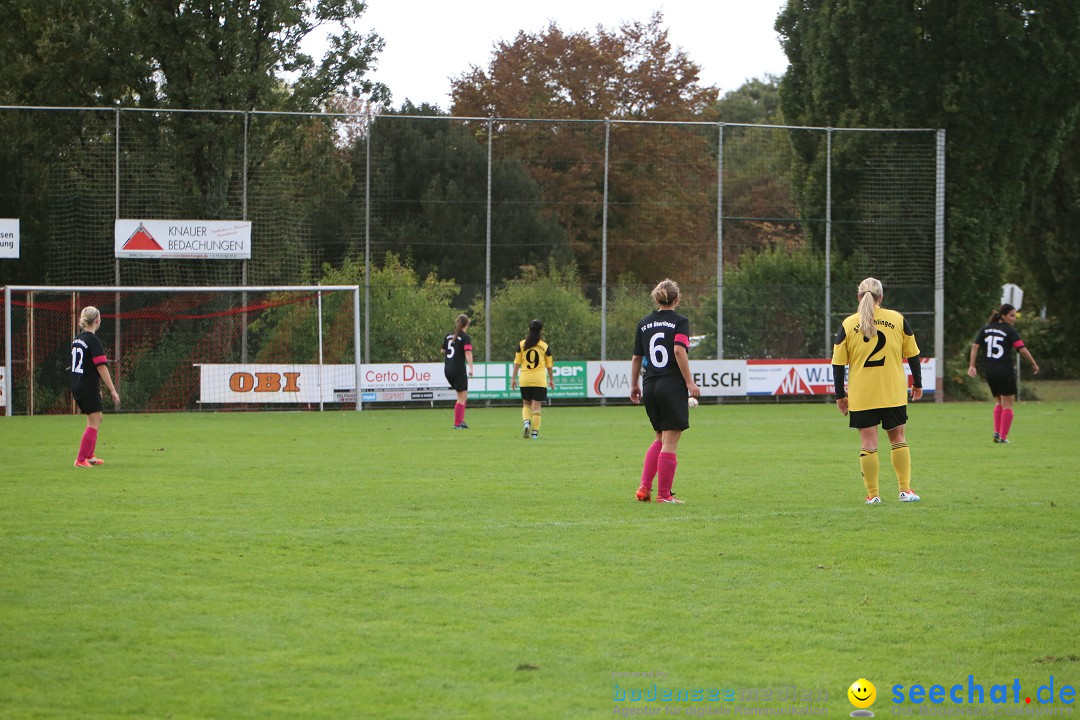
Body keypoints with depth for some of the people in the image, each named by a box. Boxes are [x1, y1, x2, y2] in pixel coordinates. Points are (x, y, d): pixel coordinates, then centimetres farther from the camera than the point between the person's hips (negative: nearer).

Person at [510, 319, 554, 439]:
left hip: (525, 380, 1)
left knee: (526, 404, 16)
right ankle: (535, 432, -1)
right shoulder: (545, 346, 0)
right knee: (536, 406, 2)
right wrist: (551, 380, 19)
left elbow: (517, 362, 0)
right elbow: (549, 365, 7)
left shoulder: (521, 344, 1)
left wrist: (513, 378, 5)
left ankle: (526, 421, -11)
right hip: (540, 380, -1)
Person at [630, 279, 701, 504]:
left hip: (650, 386, 5)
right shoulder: (680, 321, -4)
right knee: (669, 443, 0)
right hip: (673, 385, -5)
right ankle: (664, 494, 1)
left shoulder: (644, 323, 10)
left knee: (660, 439, 19)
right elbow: (679, 351, -18)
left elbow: (636, 357, 13)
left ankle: (644, 488, 10)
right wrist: (690, 382, -15)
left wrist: (634, 386, 23)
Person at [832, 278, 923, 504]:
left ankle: (872, 494, 3)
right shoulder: (898, 319, 1)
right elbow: (913, 354, 6)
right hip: (894, 393, 1)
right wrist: (917, 384, 18)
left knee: (868, 443, 2)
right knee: (898, 439, 12)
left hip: (861, 397, -1)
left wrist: (840, 395, 7)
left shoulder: (848, 324, -2)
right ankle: (905, 490, 8)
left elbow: (838, 364, -1)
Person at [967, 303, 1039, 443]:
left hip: (989, 372, 5)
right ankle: (1003, 437, 0)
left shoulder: (986, 328, 9)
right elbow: (1022, 349, -14)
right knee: (1007, 405, 4)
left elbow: (975, 346, 3)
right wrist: (1034, 364, -5)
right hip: (1005, 371, -5)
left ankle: (996, 432, 9)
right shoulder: (1010, 331, -6)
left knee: (999, 402, 20)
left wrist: (972, 366, 3)